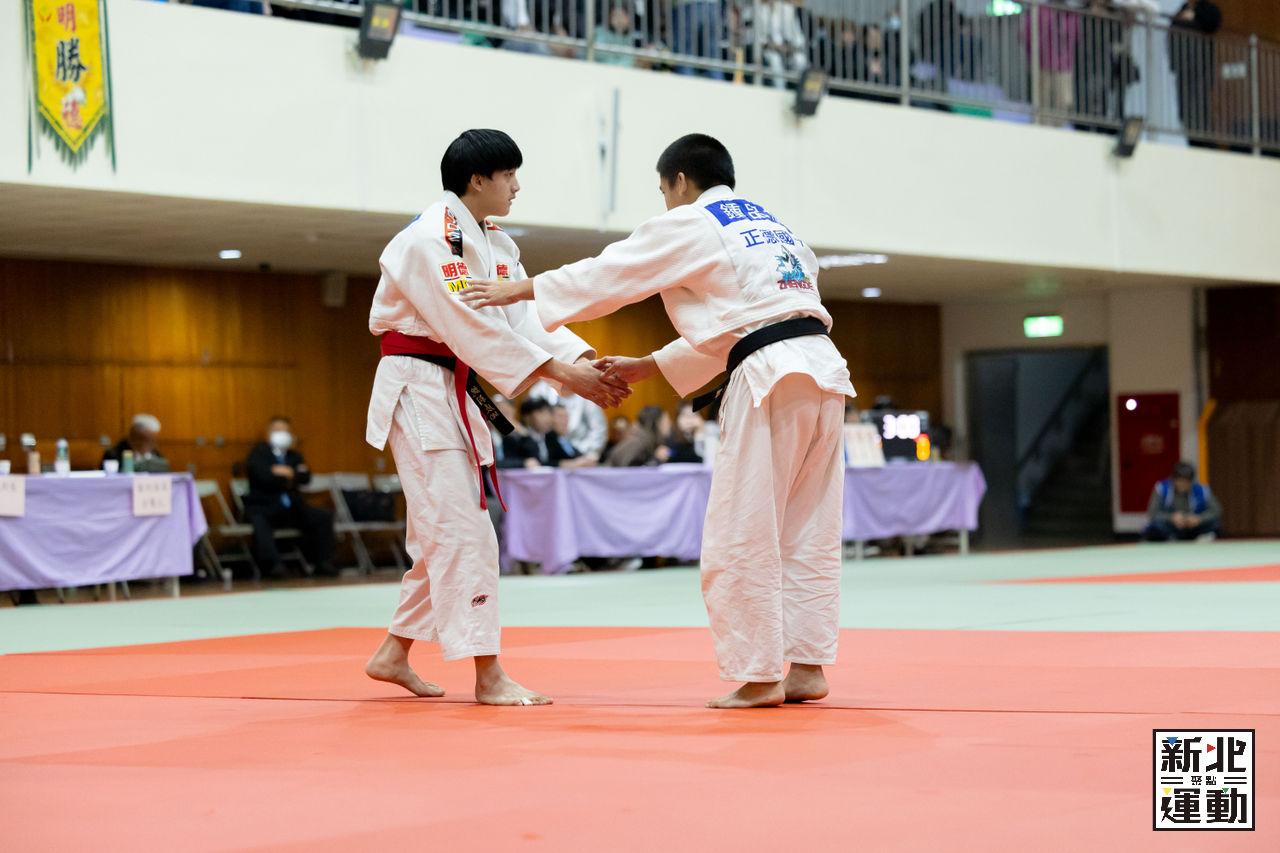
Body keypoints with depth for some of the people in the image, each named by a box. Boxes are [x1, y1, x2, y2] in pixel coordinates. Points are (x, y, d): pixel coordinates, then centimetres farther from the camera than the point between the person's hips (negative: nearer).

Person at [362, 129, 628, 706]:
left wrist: (586, 364, -12)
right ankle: (488, 676, -13)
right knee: (462, 530, -13)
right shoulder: (429, 239, -18)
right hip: (419, 389, -10)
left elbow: (529, 314, 5)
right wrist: (559, 373, -27)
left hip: (455, 394, 10)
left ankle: (393, 654, 25)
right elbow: (471, 324, -25)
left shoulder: (495, 246, 13)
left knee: (439, 533, 14)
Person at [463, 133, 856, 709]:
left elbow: (608, 274, 7)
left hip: (770, 380, -8)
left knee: (742, 537, -2)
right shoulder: (770, 225, 27)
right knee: (807, 533, 11)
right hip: (824, 369, 9)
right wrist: (646, 367, 32)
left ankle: (759, 676, -1)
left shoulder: (689, 226, 3)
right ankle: (807, 668, 12)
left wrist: (518, 290, 18)